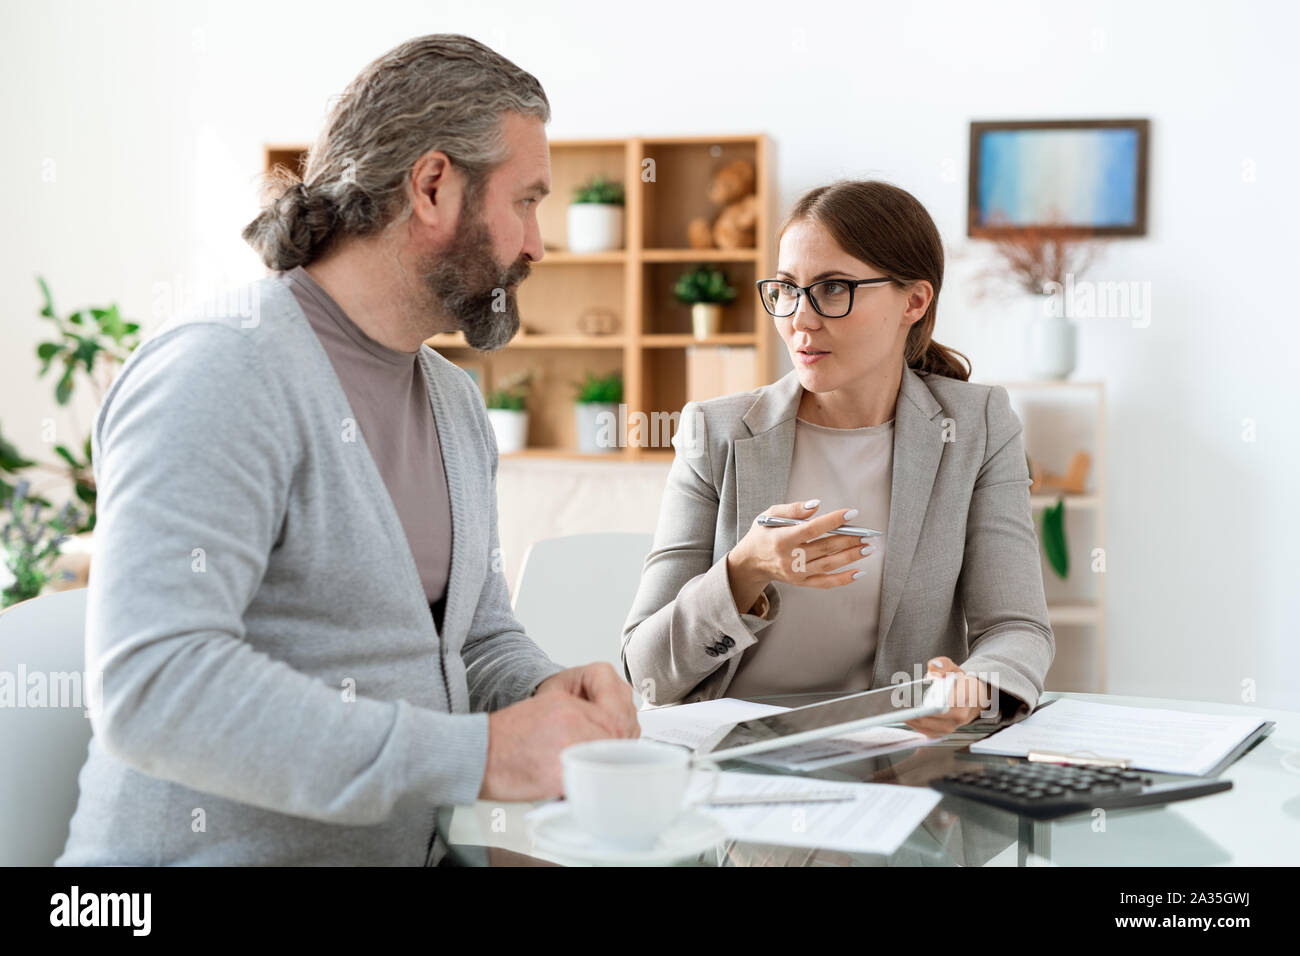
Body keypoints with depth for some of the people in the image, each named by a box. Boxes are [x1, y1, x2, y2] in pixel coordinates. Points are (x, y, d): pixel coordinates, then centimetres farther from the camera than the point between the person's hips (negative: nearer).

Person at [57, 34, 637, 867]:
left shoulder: (458, 403, 14)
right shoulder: (220, 371, -14)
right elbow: (152, 684, -25)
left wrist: (544, 693, -5)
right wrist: (476, 756, -26)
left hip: (418, 847, 7)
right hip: (229, 849, -7)